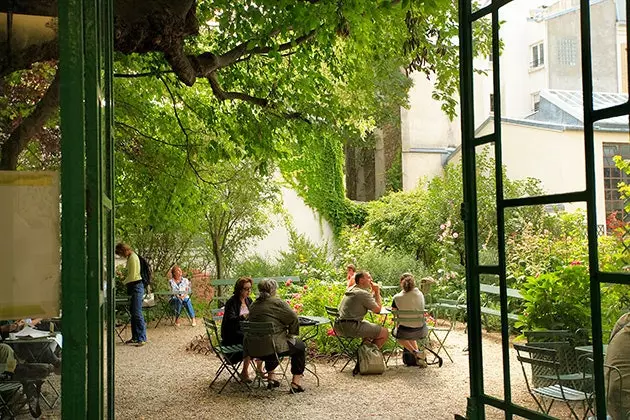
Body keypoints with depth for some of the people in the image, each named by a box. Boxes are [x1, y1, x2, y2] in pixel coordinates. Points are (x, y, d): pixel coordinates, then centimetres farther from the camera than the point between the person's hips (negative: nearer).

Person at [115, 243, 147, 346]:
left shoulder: (133, 258, -14)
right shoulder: (130, 257, 16)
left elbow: (132, 276, -17)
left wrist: (123, 282, -3)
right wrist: (125, 282, 8)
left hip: (136, 286, -10)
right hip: (133, 287, 10)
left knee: (137, 313, -10)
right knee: (133, 313, 12)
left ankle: (142, 338, -8)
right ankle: (135, 337, 18)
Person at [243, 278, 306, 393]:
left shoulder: (253, 305, 11)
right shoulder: (277, 302, -8)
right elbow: (293, 318, -9)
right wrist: (292, 334, 8)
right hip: (271, 347, -7)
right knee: (300, 346, 16)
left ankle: (270, 378, 42)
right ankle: (296, 382, 13)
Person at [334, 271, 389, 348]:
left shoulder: (351, 289, 15)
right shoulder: (363, 293, -13)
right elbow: (378, 309, -7)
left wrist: (373, 291, 17)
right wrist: (377, 292, 2)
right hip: (351, 327, -10)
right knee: (384, 333, -4)